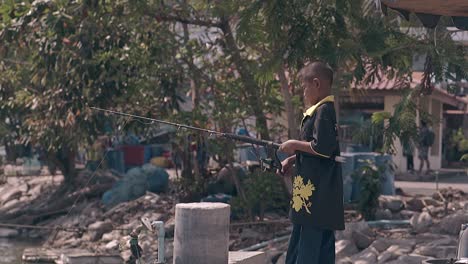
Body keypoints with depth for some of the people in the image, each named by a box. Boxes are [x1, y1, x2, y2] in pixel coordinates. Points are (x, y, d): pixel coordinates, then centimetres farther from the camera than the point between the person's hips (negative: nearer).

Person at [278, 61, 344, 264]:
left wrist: (295, 145, -10)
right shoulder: (330, 109, 16)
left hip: (317, 192, -10)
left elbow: (323, 148, -23)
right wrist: (293, 159, 15)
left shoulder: (323, 111, -14)